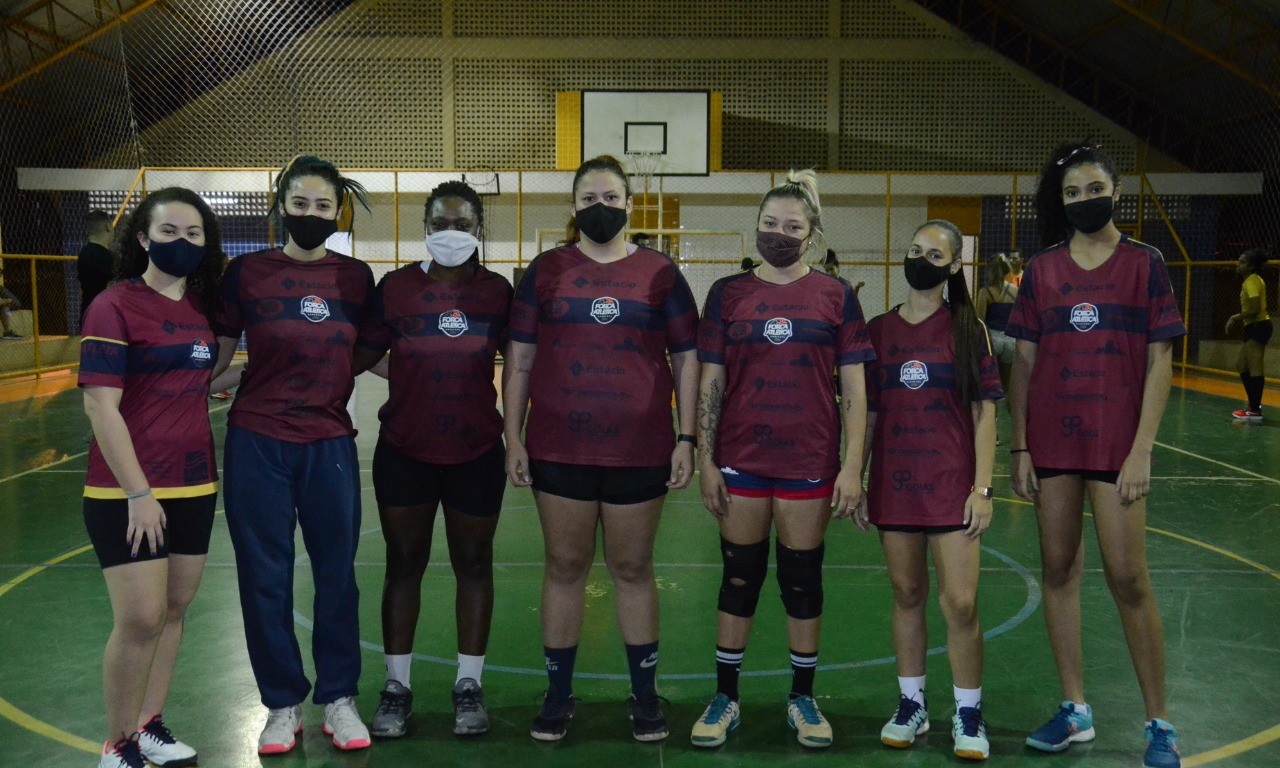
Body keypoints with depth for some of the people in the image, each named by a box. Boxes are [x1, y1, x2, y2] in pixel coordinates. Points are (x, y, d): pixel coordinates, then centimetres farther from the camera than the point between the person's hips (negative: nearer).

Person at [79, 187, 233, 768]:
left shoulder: (202, 304, 8)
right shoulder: (115, 305, -10)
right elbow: (100, 404, -14)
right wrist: (137, 492, -17)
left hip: (195, 486, 6)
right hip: (129, 493, -6)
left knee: (174, 611, 12)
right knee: (140, 620, -5)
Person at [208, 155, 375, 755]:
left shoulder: (355, 278, 3)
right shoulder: (246, 273, -2)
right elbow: (216, 355, 2)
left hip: (330, 445, 1)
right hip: (257, 444, -1)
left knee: (337, 572, 8)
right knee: (265, 577, 7)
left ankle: (338, 698, 24)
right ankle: (283, 704, 24)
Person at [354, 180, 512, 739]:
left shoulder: (497, 291, -1)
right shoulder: (394, 287, -2)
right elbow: (361, 357, 0)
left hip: (477, 454, 0)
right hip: (404, 452, 0)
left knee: (473, 564, 10)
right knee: (404, 564, 10)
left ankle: (469, 685, 23)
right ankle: (397, 686, 23)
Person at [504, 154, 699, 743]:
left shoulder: (660, 274, 5)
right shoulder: (546, 271, 6)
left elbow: (686, 359, 6)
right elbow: (519, 358, 6)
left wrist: (686, 438, -1)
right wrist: (513, 437, 0)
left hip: (640, 452, 0)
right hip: (559, 449, 1)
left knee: (632, 569, 9)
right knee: (565, 566, 8)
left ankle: (645, 697, 22)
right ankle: (558, 696, 22)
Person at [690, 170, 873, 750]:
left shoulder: (835, 297, 2)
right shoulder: (728, 294, 3)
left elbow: (854, 388, 1)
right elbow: (709, 383, 3)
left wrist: (853, 466, -5)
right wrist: (705, 462, -1)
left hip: (810, 462, 0)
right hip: (741, 461, 1)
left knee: (802, 579, 9)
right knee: (739, 577, 8)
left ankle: (803, 699, 24)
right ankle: (725, 698, 21)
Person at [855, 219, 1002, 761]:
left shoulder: (968, 329, -1)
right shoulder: (879, 331, 5)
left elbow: (984, 413, -2)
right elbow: (868, 415, 9)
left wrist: (982, 487, -8)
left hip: (952, 483, -2)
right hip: (894, 486, 2)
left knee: (960, 602, -3)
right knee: (907, 596, 11)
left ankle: (968, 715, 15)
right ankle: (911, 705, 25)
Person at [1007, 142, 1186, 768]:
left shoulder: (1145, 264, 1)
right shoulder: (1041, 270, 6)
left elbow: (1159, 362, -2)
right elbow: (1023, 363, 7)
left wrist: (1142, 451, -9)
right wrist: (1019, 448, 1)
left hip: (1117, 444, -3)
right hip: (1052, 442, 3)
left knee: (1127, 578, -2)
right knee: (1059, 570, 8)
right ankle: (1075, 710, 21)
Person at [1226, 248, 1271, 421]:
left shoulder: (1251, 282, -14)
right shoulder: (1253, 280, 16)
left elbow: (1255, 309, -22)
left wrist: (1236, 319, -11)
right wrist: (1237, 319, 13)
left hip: (1258, 327, -11)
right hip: (1254, 327, 11)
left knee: (1255, 368, -7)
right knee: (1241, 365, 17)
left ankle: (1255, 411, -5)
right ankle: (1253, 403, 24)